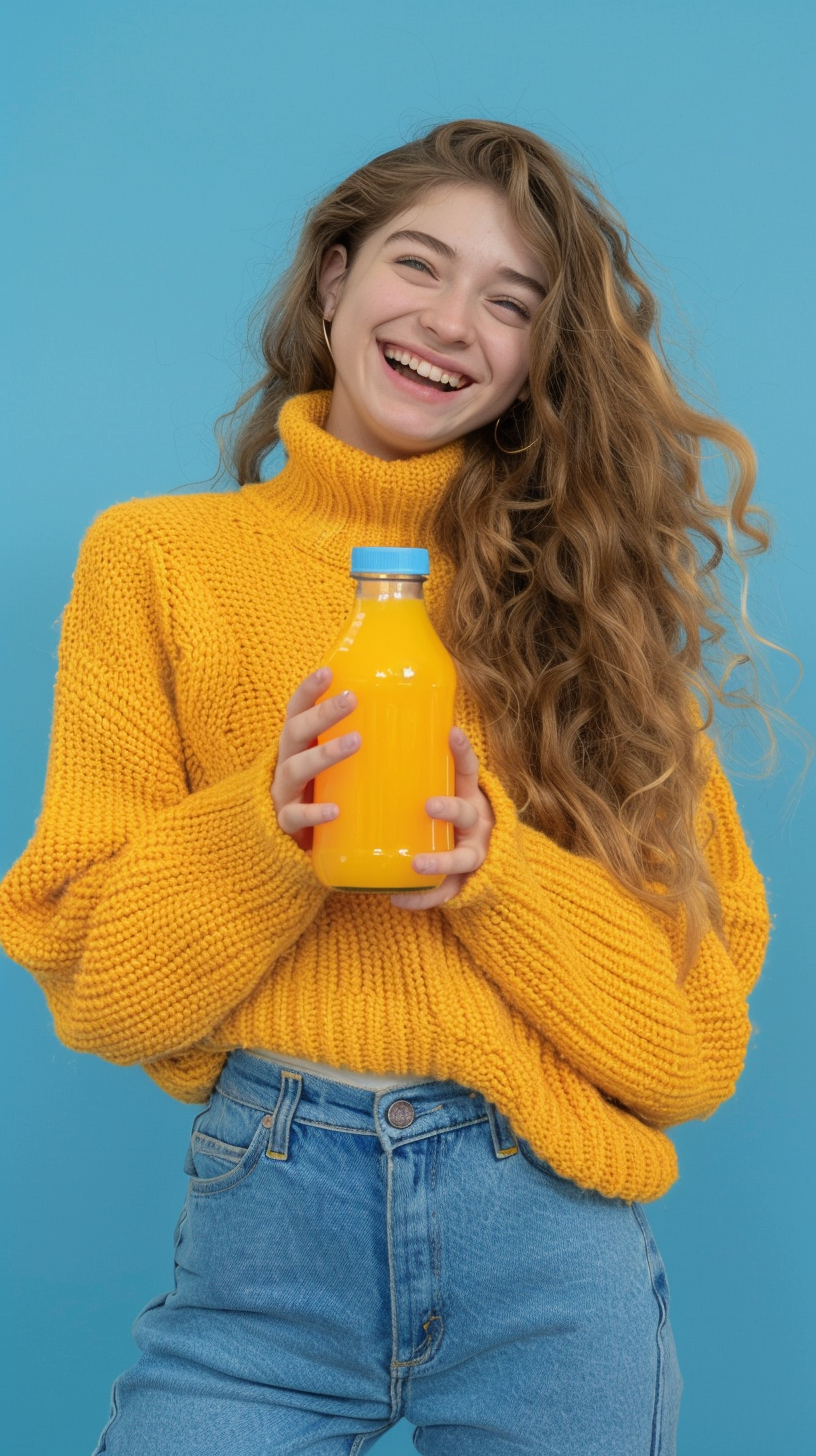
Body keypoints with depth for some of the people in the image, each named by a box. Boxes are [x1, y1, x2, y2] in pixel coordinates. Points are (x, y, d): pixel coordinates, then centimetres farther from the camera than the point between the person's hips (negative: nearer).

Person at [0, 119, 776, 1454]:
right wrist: (265, 830, -16)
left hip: (549, 1237, 1)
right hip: (267, 1214, -1)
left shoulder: (585, 588, 5)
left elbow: (698, 1025, 1)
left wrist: (495, 866, -15)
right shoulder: (157, 558, 3)